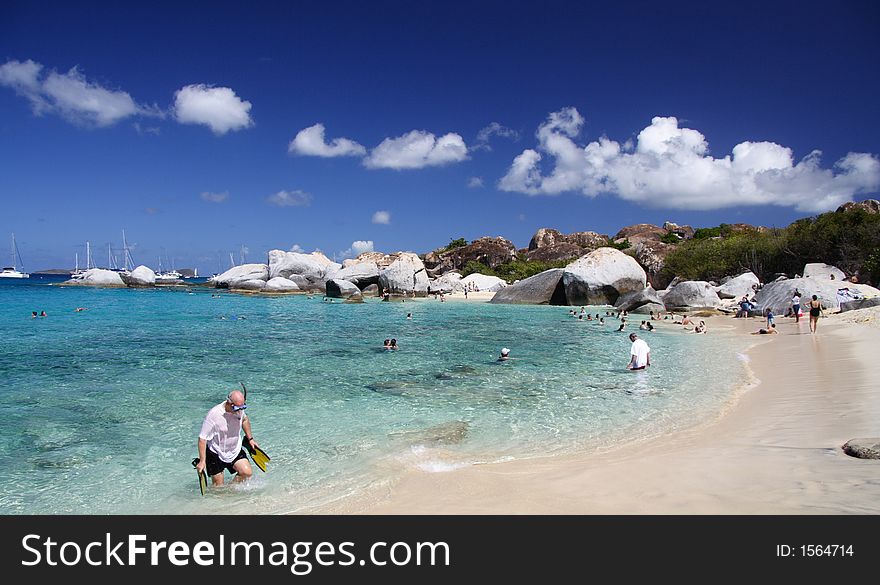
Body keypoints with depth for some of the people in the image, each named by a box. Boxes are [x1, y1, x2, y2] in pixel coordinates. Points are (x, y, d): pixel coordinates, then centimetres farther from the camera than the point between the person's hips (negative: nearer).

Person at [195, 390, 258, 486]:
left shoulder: (239, 409, -10)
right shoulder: (214, 414, -28)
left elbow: (244, 419, 15)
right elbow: (202, 439, -24)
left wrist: (250, 438, 13)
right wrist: (202, 461, -27)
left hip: (235, 450, 5)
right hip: (215, 453, -5)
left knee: (247, 473, -12)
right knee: (218, 487, 0)